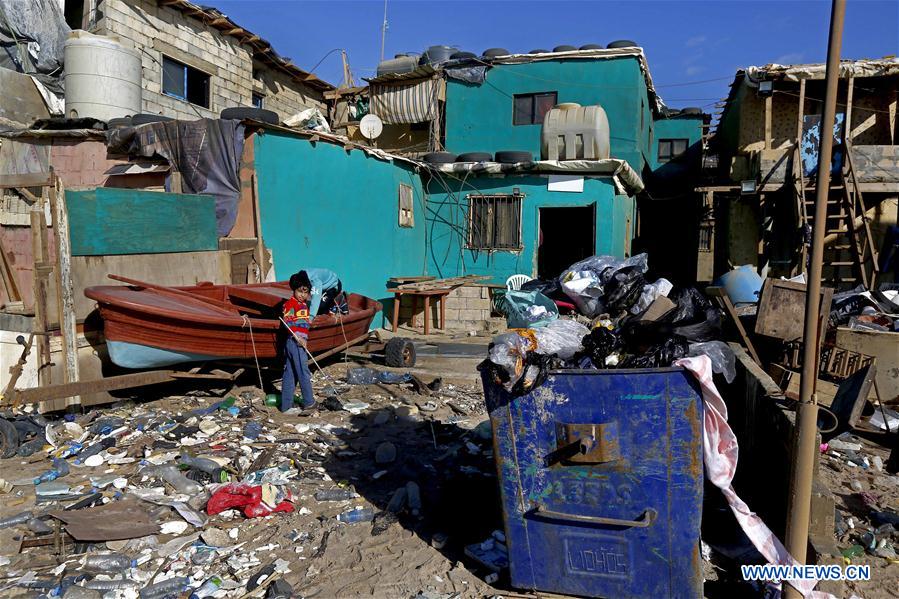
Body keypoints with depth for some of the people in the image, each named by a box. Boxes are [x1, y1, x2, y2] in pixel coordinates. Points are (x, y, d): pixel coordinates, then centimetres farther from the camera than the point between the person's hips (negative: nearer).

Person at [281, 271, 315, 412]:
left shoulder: (304, 304, 18)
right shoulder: (291, 303, -10)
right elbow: (288, 323, -18)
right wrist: (298, 338, -24)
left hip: (298, 341, 9)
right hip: (295, 342, -9)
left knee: (290, 374, 11)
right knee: (304, 373, 0)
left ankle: (286, 404, 16)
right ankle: (308, 402, 10)